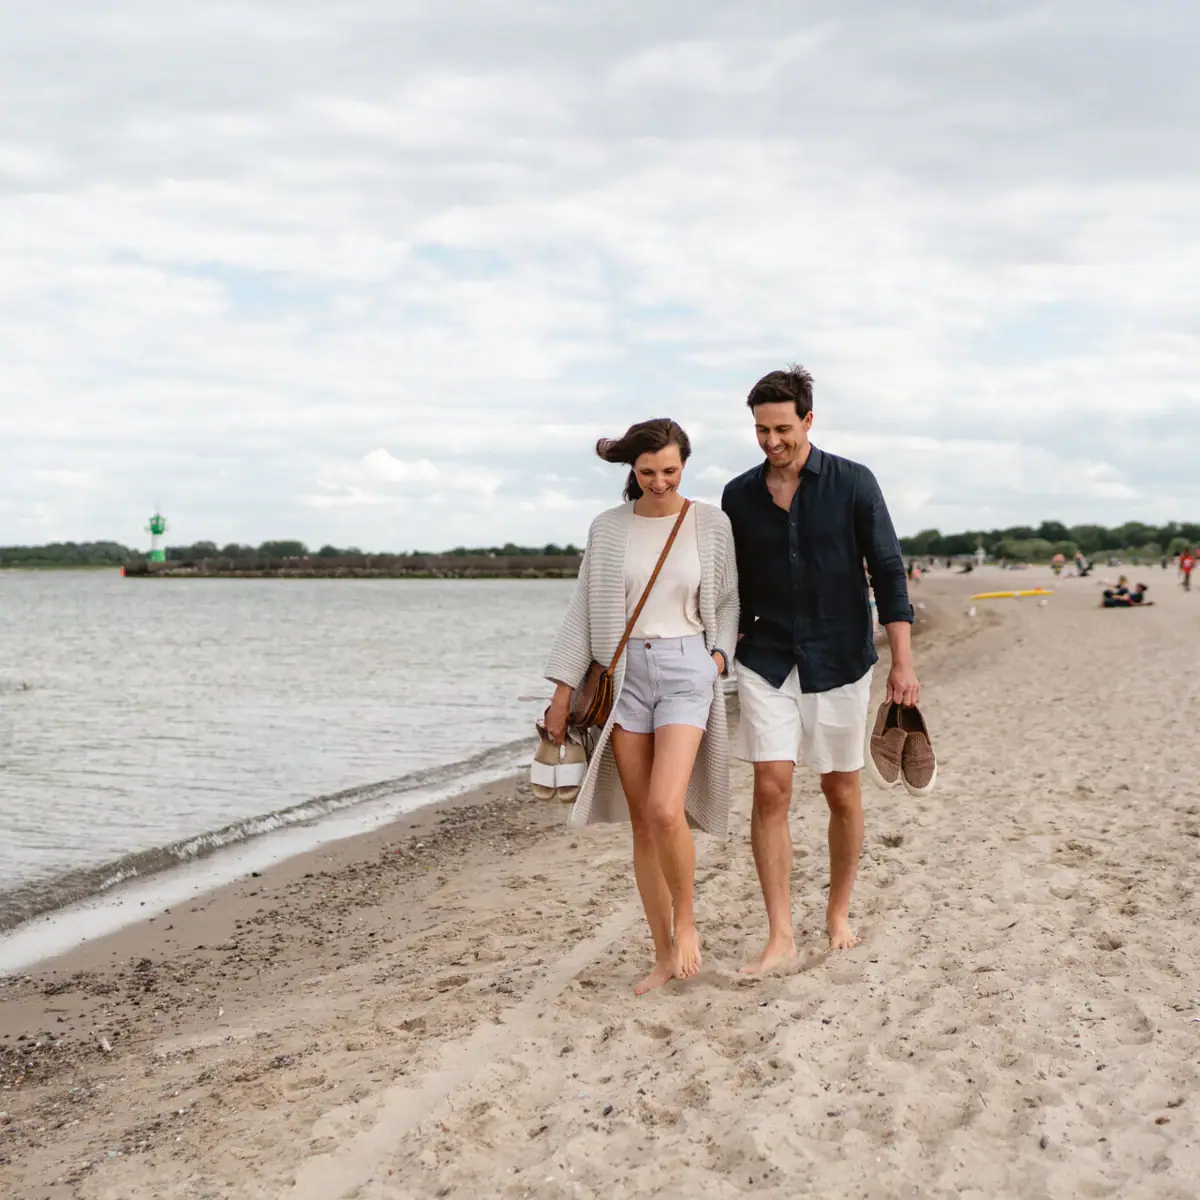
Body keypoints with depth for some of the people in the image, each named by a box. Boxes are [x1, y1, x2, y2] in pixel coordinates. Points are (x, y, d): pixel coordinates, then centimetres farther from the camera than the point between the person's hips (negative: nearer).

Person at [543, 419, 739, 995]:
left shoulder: (712, 524, 1)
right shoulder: (608, 528, 4)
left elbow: (728, 600, 11)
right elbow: (584, 610, 7)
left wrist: (720, 654, -5)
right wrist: (563, 688, 4)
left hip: (686, 670, -2)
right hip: (623, 672, 2)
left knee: (665, 811, -19)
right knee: (641, 820, 4)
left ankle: (686, 922, 7)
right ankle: (664, 955, 15)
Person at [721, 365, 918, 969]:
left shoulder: (852, 483, -5)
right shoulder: (739, 496, 3)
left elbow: (887, 572, -6)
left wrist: (902, 662, -11)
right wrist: (725, 658, 11)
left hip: (840, 659, -1)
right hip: (767, 662, 1)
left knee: (842, 791, 7)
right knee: (770, 788, -8)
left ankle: (838, 914, 26)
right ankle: (780, 935, -2)